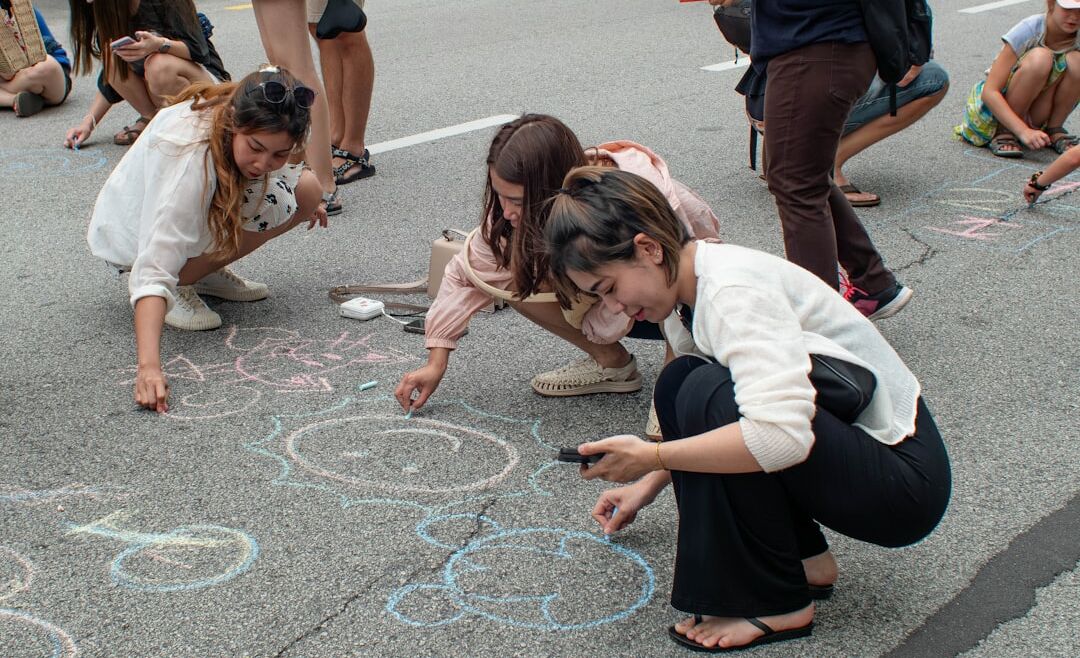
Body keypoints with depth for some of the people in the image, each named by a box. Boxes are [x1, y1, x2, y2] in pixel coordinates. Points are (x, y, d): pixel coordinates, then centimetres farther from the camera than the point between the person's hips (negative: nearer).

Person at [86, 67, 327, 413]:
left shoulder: (243, 117, -21)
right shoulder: (190, 161, -41)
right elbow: (155, 267, -45)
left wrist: (305, 201, 19)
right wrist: (149, 366, -54)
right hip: (133, 237, -8)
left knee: (306, 189, -10)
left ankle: (203, 269, 0)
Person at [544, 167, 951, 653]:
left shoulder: (734, 290, -25)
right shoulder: (684, 293, 3)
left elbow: (781, 433, -38)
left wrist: (652, 456, -29)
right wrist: (649, 484, 18)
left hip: (905, 475, -9)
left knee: (711, 397, -26)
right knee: (677, 386, 2)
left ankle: (776, 604, -10)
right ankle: (803, 559, 8)